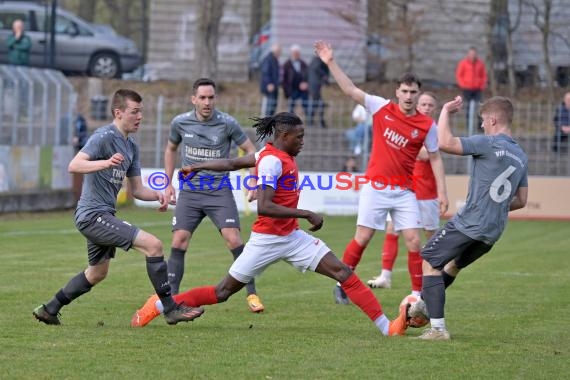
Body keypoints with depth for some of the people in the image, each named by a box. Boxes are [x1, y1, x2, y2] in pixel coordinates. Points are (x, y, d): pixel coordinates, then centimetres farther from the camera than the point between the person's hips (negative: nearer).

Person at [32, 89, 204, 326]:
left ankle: (49, 310, 36)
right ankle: (170, 310, -14)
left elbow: (136, 189, 17)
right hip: (92, 214, -10)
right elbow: (74, 165, -26)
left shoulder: (131, 146, 14)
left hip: (104, 215, 10)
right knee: (153, 245, -18)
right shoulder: (104, 137, -13)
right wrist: (106, 163, -42)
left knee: (97, 273, 26)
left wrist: (156, 195, -3)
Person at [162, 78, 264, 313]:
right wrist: (168, 183, 14)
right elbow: (171, 149, 18)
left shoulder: (227, 124, -9)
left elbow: (250, 150, 1)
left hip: (219, 192, -2)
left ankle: (252, 294, -7)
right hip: (189, 192, 2)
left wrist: (253, 180, -12)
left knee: (233, 239, -15)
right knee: (178, 241, -8)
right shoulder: (180, 123, -1)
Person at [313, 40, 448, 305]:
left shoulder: (427, 125, -2)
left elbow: (435, 158, 5)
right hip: (375, 186, -1)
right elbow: (350, 90, -4)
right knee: (362, 238, -1)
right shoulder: (382, 108, -3)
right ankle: (341, 286, 13)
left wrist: (442, 191, -1)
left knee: (414, 241, -5)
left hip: (404, 191, 1)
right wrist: (331, 63, -12)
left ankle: (419, 293, 3)